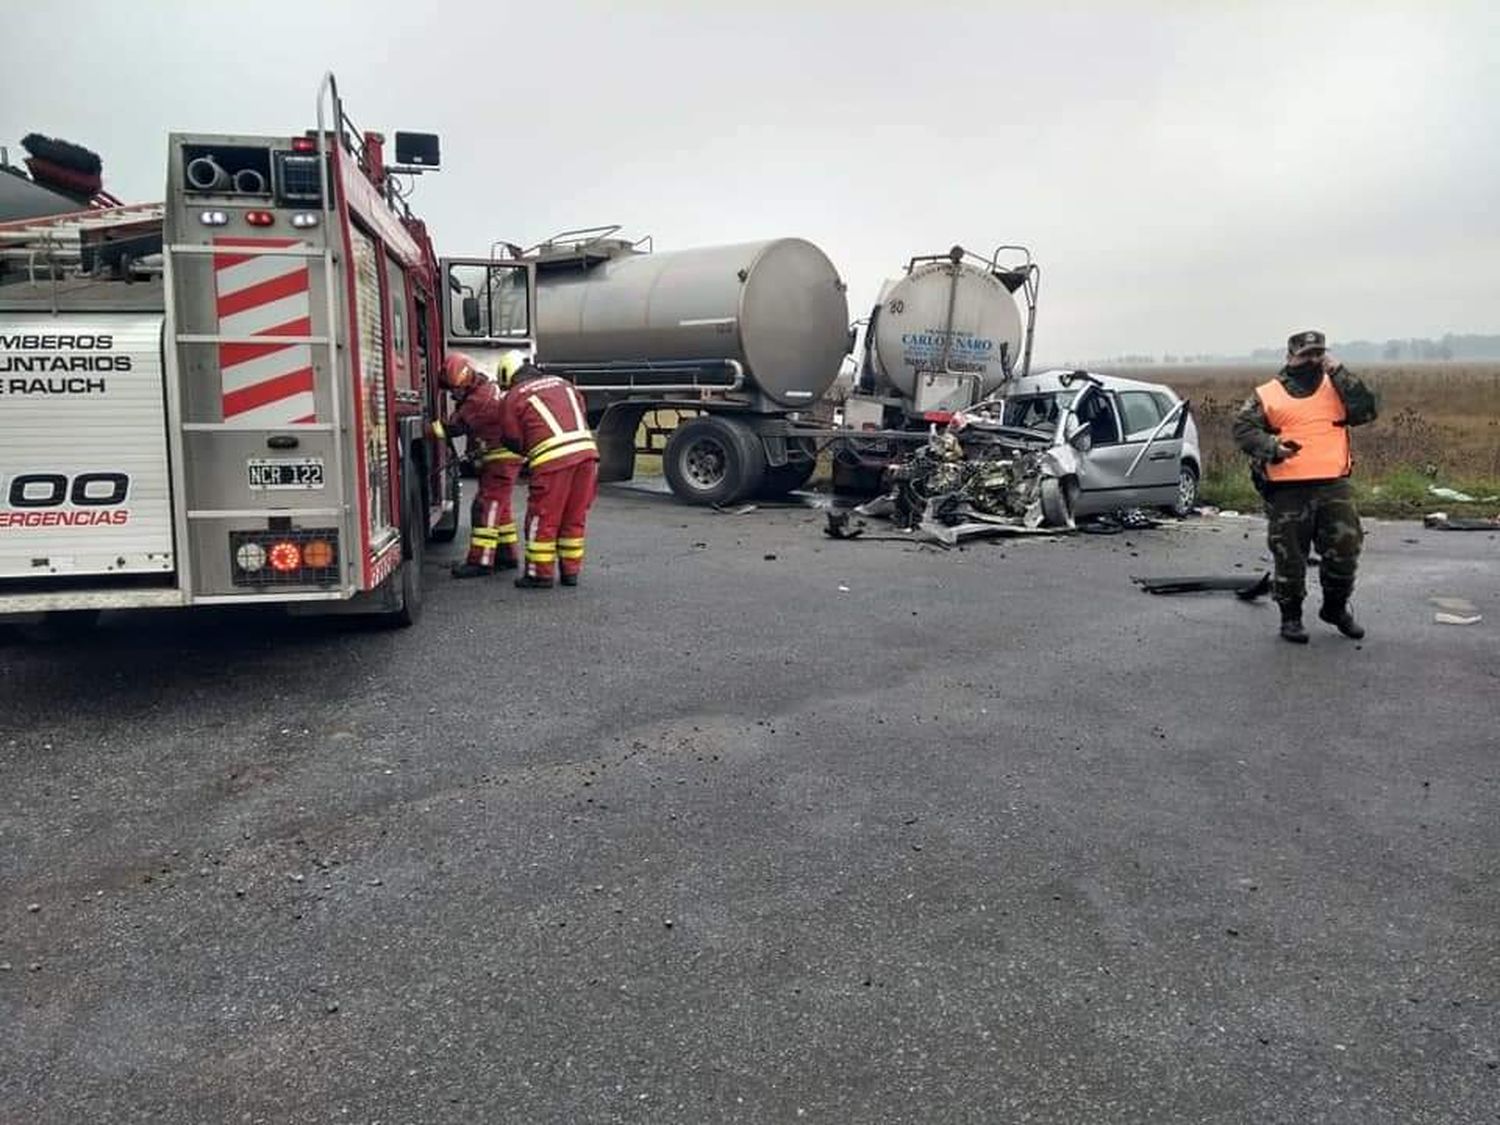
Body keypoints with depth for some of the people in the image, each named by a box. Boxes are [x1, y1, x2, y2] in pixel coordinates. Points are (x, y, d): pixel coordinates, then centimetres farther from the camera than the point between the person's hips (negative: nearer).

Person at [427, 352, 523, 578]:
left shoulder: (480, 399, -20)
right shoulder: (487, 388, 11)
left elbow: (454, 426, -21)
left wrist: (422, 430, -20)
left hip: (502, 458, -10)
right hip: (500, 457, 10)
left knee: (485, 506, -12)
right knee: (499, 507, 16)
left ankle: (481, 561, -13)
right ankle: (507, 555, 24)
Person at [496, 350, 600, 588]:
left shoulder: (514, 396, 7)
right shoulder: (562, 383, 23)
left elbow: (512, 439, 7)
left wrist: (528, 452, 28)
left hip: (553, 459, -5)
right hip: (586, 451, 6)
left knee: (543, 518, 6)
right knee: (574, 518, 15)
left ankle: (540, 573, 12)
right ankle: (571, 571, 21)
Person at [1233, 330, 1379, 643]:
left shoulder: (1336, 388, 13)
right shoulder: (1267, 395, 5)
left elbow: (1368, 410, -1)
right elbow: (1243, 429, -2)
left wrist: (1339, 373, -6)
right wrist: (1272, 447, -19)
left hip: (1334, 486, 3)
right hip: (1287, 490, -2)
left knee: (1344, 550, 4)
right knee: (1289, 556, 4)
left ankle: (1336, 608, 27)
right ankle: (1290, 617, 19)